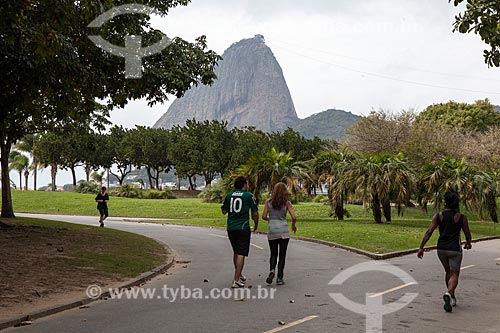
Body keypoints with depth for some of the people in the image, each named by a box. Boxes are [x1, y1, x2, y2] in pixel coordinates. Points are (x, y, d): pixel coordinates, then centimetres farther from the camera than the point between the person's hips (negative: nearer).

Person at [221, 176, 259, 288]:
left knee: (236, 252, 20)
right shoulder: (249, 196, -5)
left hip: (231, 228, 5)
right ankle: (236, 280, -7)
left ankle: (239, 275, 34)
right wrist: (256, 225, 15)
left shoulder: (229, 195, 5)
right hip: (243, 228, -5)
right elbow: (255, 213, -1)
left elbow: (224, 211, 11)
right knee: (241, 254, -2)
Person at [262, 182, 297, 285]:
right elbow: (294, 217, -8)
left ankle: (272, 270, -12)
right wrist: (293, 225, 12)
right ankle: (279, 278, 7)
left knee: (273, 254, 14)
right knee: (282, 255, 9)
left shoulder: (268, 201, 1)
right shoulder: (286, 202, -2)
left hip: (272, 231, 1)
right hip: (284, 231, -1)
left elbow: (264, 216, -1)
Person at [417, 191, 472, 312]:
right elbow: (467, 234, 4)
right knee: (454, 275, -1)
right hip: (455, 249, -3)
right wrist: (468, 243, 26)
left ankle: (452, 298, 31)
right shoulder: (461, 217, -5)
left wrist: (421, 247, -6)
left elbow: (428, 232, -8)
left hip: (441, 248, 3)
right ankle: (448, 293, -29)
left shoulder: (438, 216, -3)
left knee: (448, 272, 22)